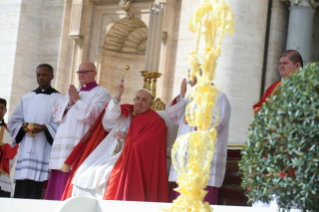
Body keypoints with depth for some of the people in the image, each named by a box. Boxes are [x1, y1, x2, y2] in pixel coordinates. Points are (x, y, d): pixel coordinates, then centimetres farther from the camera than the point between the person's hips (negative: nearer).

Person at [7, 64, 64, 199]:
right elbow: (12, 122, 16)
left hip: (45, 151, -4)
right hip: (26, 151, 4)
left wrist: (45, 127, -19)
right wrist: (22, 126, -5)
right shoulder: (26, 99, 18)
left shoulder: (58, 100, 6)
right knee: (22, 191, -3)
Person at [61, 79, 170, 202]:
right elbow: (108, 122, -2)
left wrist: (127, 138, -5)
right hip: (107, 158, 5)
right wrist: (118, 96, -10)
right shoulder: (124, 112, 18)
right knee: (84, 174, -16)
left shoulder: (155, 122, 7)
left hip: (128, 161, -5)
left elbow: (148, 145, -4)